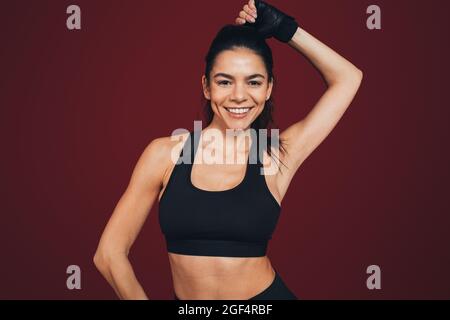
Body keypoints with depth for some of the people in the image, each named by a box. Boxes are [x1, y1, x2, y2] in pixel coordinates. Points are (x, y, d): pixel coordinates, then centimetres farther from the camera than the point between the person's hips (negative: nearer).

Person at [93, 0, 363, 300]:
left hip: (267, 295, 0)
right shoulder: (165, 153, -9)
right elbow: (110, 254, -5)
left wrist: (284, 28, -5)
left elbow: (348, 78, -3)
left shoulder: (277, 157, -7)